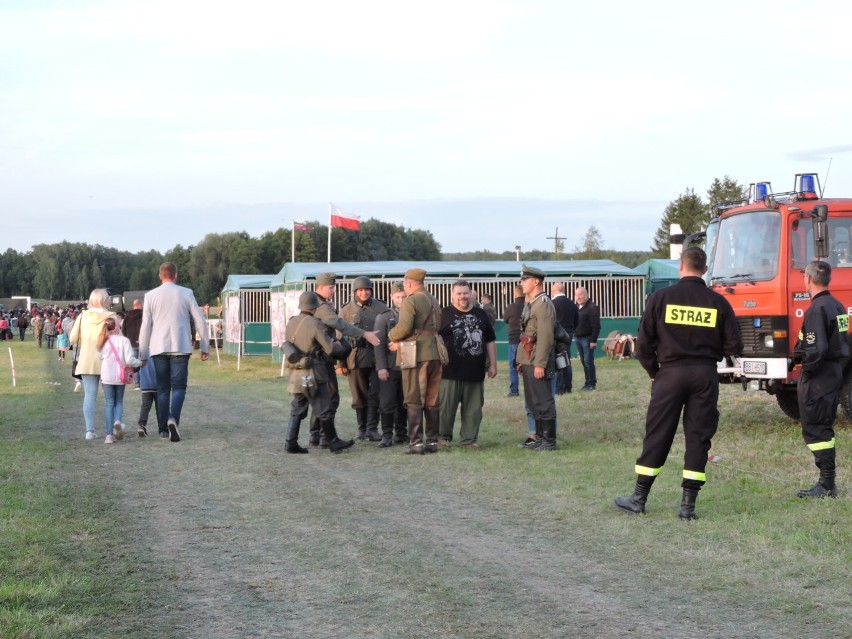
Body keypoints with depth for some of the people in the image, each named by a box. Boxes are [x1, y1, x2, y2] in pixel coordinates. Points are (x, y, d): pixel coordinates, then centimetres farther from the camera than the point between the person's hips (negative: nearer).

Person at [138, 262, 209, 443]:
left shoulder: (151, 296, 3)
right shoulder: (186, 293, 1)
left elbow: (145, 326, 4)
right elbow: (200, 321, 2)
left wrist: (142, 355, 9)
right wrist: (205, 347, 11)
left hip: (158, 348, 2)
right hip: (180, 347, -2)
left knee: (162, 388, 10)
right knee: (178, 386, 0)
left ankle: (163, 428, 10)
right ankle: (173, 418, -24)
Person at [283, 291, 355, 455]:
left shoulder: (290, 323, 6)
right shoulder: (315, 324, -14)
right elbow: (330, 349, -15)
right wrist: (338, 344, 6)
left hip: (295, 373, 6)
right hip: (313, 373, -6)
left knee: (297, 409, 13)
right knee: (324, 410, 2)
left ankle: (291, 443, 9)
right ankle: (334, 443, 9)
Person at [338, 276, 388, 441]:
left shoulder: (381, 307, 8)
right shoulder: (346, 310, 7)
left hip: (377, 356, 0)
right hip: (356, 357, 0)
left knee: (375, 395, -4)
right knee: (360, 396, 5)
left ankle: (372, 429, 1)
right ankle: (362, 428, 15)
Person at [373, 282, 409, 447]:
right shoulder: (383, 317, 2)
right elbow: (379, 344, -2)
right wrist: (381, 367, -10)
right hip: (390, 367, -2)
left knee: (404, 403, 9)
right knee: (387, 403, -3)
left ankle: (401, 433, 19)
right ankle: (387, 435, 3)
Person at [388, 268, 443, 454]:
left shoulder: (411, 301, -9)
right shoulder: (434, 301, 17)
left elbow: (404, 327, -20)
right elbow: (436, 327, 15)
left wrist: (392, 336, 3)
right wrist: (401, 343, 11)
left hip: (416, 354, -7)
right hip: (434, 353, 7)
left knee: (414, 400, -3)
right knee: (432, 400, 11)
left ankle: (416, 442, -6)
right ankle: (432, 441, 14)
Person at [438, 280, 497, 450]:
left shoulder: (481, 314, 14)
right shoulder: (445, 314, 2)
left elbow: (490, 341, 18)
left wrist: (493, 364, 13)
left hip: (475, 372, 4)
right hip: (451, 372, -3)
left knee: (474, 409, 5)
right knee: (446, 407, 0)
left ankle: (469, 439, 13)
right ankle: (443, 437, 13)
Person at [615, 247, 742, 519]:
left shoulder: (661, 298, -4)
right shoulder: (718, 302, -1)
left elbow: (644, 344, -4)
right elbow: (734, 346, 0)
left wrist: (654, 372, 11)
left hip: (670, 374, -1)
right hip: (705, 375, 1)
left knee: (657, 436, 6)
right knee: (698, 437, 6)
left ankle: (638, 499, 13)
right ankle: (688, 504, 5)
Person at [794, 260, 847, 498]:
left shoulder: (817, 309, -18)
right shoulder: (837, 306, 12)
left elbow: (817, 349, -25)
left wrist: (806, 369, -11)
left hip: (818, 378, -9)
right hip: (836, 371, 9)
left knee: (814, 429, -5)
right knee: (824, 428, 15)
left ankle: (826, 485, -7)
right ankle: (828, 483, 18)